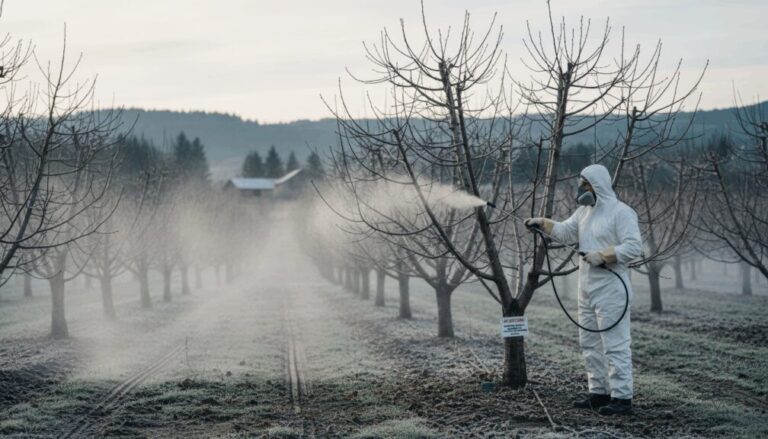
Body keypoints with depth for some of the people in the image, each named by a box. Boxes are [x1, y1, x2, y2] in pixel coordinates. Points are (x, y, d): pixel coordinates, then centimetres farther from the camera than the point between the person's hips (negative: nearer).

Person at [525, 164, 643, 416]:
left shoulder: (621, 212, -12)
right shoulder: (584, 211, 15)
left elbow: (634, 246, -19)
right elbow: (565, 232, 12)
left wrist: (602, 256, -22)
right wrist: (542, 223, -3)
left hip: (611, 291, -9)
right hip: (587, 291, 9)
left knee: (615, 345, -8)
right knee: (590, 344, 14)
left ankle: (622, 397, -6)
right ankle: (599, 393, 22)